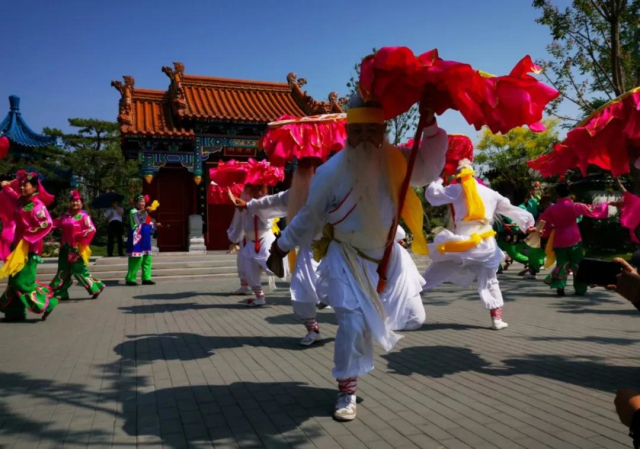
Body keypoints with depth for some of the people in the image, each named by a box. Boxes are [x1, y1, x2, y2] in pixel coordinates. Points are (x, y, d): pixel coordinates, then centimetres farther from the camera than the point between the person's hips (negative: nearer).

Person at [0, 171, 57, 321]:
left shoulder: (37, 205, -13)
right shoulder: (21, 202, 9)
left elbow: (47, 225, -23)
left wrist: (28, 236, -19)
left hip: (29, 248, -8)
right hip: (18, 246, 8)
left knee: (23, 281, -10)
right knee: (14, 280, 10)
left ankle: (47, 303, 2)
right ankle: (15, 312, 18)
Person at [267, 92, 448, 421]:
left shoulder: (395, 161, -9)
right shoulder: (331, 171, -20)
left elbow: (429, 169, 0)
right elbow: (309, 217, -8)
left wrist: (430, 127, -13)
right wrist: (282, 246, -1)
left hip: (387, 254, 5)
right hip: (348, 259, -5)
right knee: (353, 324, -9)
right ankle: (346, 392, 12)